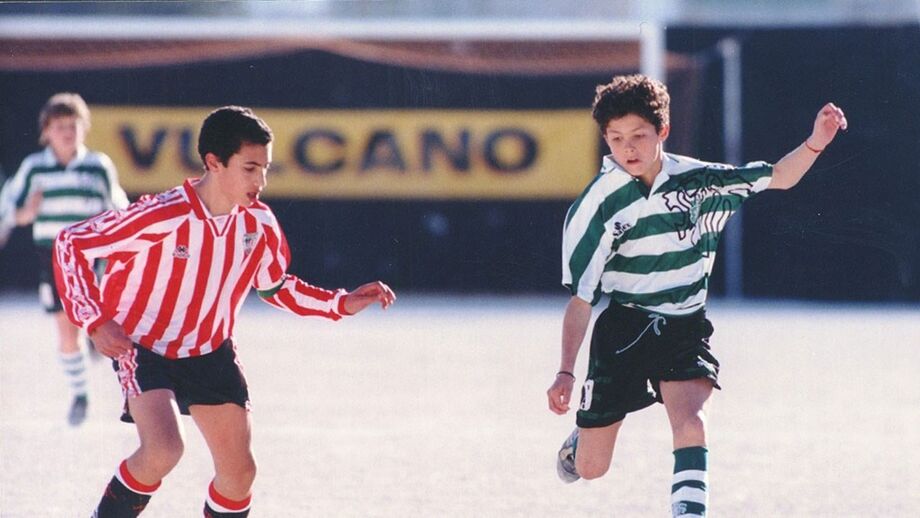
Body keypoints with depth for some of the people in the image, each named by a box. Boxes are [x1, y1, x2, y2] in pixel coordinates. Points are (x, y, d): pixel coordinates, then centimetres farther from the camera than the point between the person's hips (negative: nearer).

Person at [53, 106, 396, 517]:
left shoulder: (259, 224, -8)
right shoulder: (161, 217, -26)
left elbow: (275, 287, 12)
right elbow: (71, 243, -18)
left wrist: (343, 304, 0)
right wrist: (96, 321, -24)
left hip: (210, 354, 6)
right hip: (143, 348, -6)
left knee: (239, 472, 3)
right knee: (163, 451, -28)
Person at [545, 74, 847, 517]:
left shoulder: (695, 181, -5)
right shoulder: (597, 205, -13)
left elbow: (777, 178, 5)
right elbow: (580, 297, -10)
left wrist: (814, 144, -15)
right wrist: (566, 372, -16)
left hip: (685, 328, 1)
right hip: (623, 330, -1)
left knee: (689, 421, -28)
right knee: (590, 468, 6)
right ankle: (579, 440, 43)